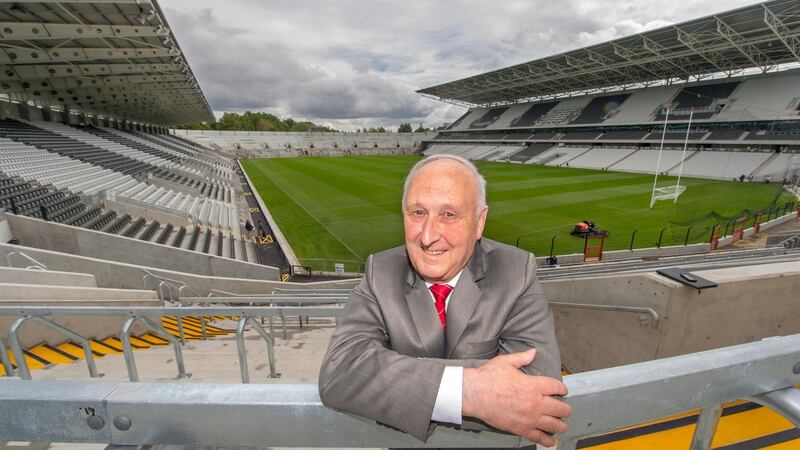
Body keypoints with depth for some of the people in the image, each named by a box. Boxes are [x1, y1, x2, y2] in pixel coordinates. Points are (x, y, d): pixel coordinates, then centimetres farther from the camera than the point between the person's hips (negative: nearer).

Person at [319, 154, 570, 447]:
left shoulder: (516, 273, -13)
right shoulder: (381, 273, -10)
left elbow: (538, 386, -24)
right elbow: (337, 372, -23)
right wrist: (469, 391, -33)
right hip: (405, 441, 1)